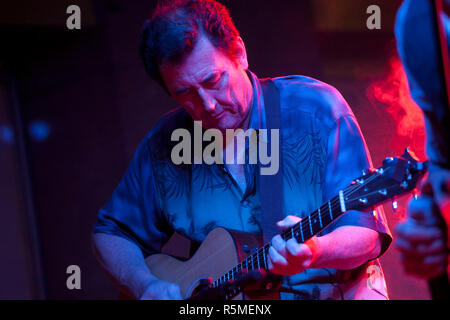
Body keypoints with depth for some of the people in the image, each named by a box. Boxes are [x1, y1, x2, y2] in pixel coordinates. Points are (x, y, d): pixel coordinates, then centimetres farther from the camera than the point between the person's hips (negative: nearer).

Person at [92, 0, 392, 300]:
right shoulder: (163, 145, 0)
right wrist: (145, 285, -8)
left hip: (333, 287, -2)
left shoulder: (316, 111, -10)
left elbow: (367, 234, -13)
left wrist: (311, 253, -34)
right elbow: (112, 233, 11)